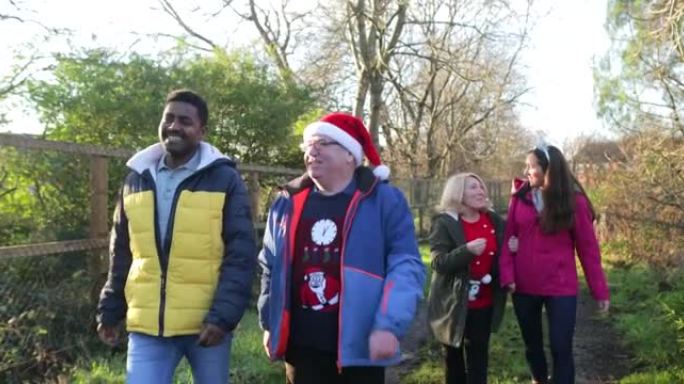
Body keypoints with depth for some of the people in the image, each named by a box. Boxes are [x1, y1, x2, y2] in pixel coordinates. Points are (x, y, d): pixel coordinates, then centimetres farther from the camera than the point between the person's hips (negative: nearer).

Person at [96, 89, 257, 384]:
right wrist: (109, 311, 13)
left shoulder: (224, 178, -5)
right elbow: (122, 254, 14)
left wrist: (223, 315, -17)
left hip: (208, 323, -2)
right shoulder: (137, 178, 7)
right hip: (147, 325, 3)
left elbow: (241, 255, -9)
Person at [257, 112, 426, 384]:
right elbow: (271, 268, 15)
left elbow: (406, 266, -10)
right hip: (301, 346, 4)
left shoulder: (384, 199, -5)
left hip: (360, 346, -3)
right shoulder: (288, 203, 7)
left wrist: (389, 326, -21)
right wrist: (269, 324, 14)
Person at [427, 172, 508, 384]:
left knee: (478, 357, 9)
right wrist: (467, 250, -31)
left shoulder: (494, 220, 4)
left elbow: (501, 254, 19)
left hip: (484, 303, 4)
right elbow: (438, 262, -18)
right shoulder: (444, 223, -11)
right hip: (454, 303, -3)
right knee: (454, 355, 12)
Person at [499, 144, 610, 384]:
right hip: (524, 287, 3)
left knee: (561, 348, -1)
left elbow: (588, 247, -3)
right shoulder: (519, 196, 0)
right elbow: (508, 237, 1)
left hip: (560, 288, -3)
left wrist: (600, 290, -2)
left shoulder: (574, 201, -6)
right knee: (532, 344, 17)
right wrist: (507, 275, -11)